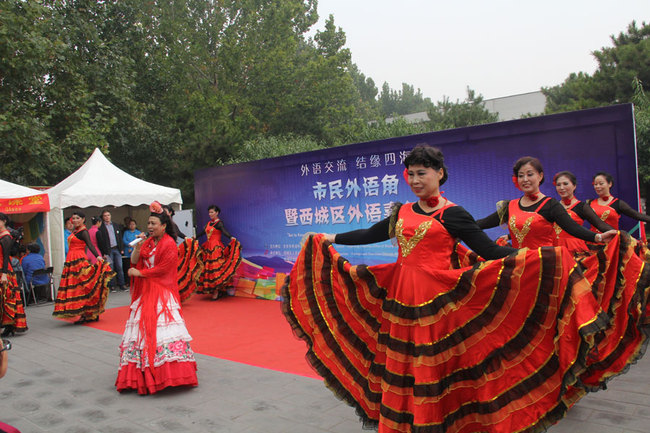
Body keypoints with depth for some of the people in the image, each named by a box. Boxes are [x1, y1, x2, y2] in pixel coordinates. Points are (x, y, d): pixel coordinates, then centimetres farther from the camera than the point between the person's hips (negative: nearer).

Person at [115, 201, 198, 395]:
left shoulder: (169, 244, -9)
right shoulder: (148, 242, 14)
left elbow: (162, 269, -14)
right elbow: (134, 261, 8)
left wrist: (139, 273, -7)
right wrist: (138, 246, -9)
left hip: (161, 293, -7)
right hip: (145, 292, 7)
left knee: (162, 327, -13)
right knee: (143, 328, 6)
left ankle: (170, 371, -8)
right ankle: (142, 373, 13)